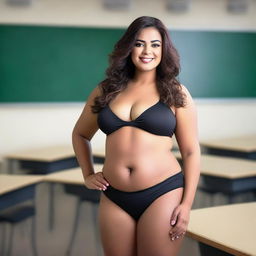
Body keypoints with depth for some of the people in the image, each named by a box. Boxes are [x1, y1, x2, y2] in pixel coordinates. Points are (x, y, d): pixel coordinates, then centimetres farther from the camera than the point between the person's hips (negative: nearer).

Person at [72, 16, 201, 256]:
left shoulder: (176, 93, 2)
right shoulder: (106, 90, 8)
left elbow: (191, 152, 1)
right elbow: (80, 134, 23)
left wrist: (187, 204, -5)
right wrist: (87, 175, 11)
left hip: (162, 194, -2)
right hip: (114, 198, 3)